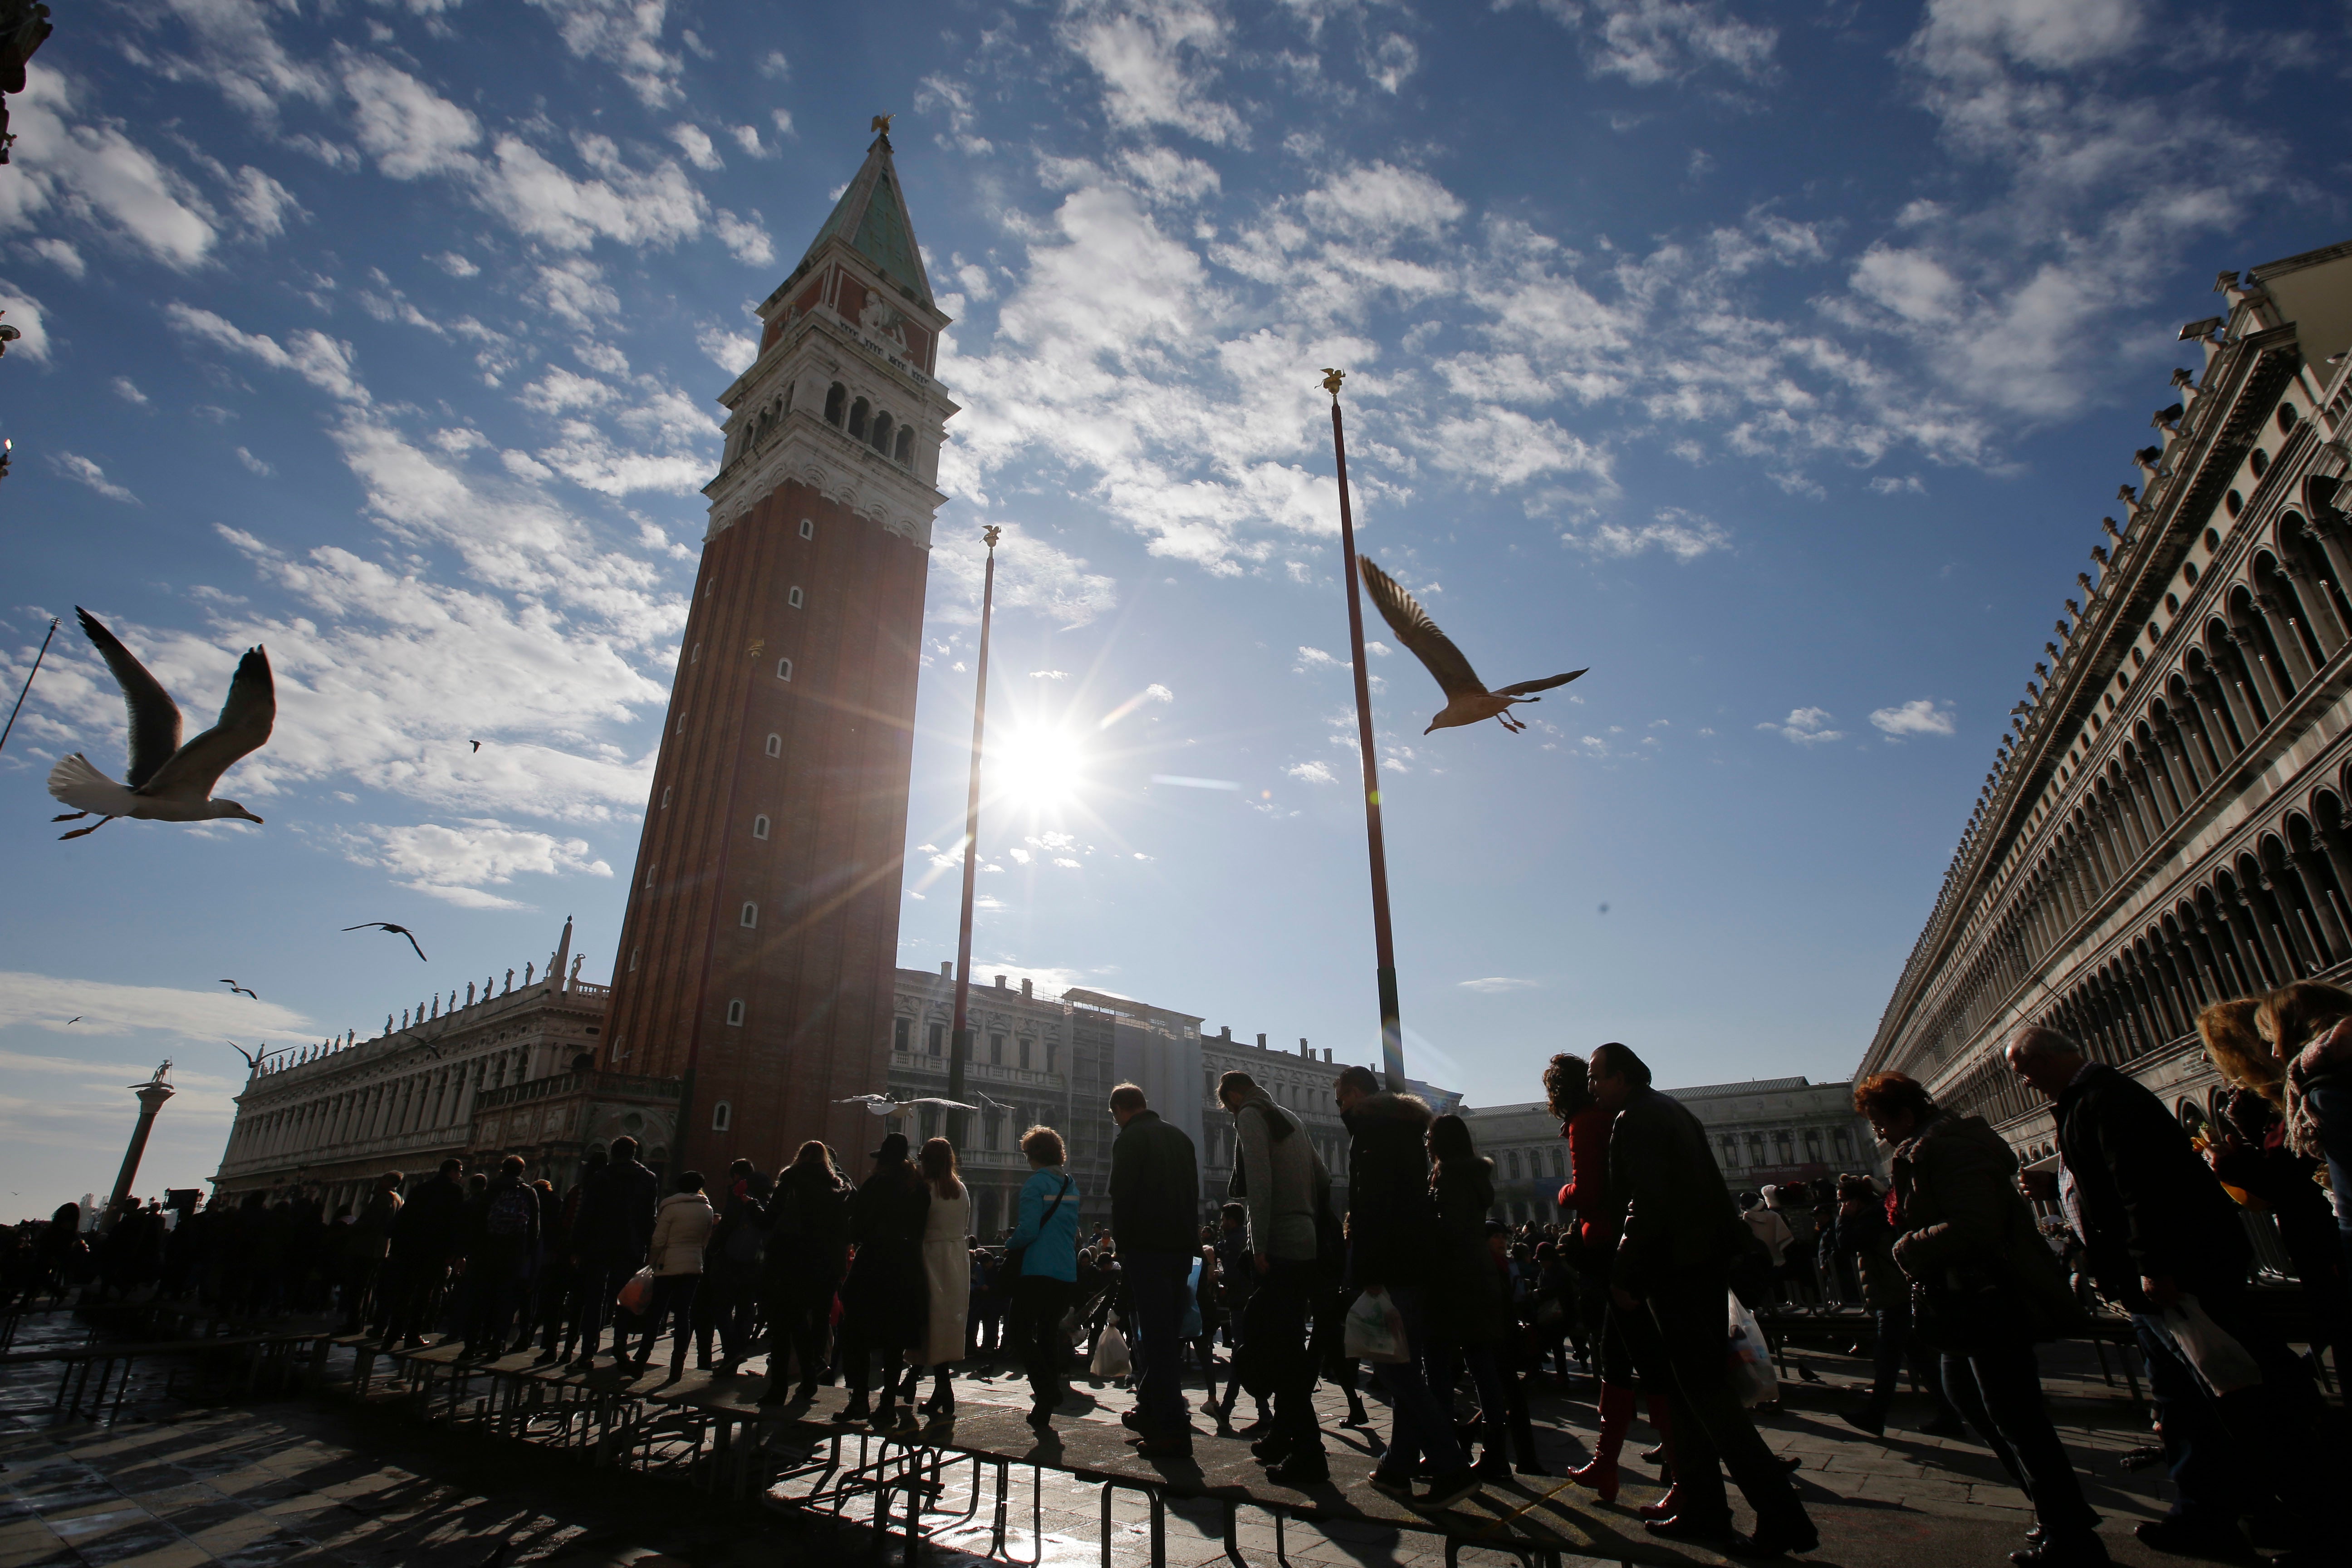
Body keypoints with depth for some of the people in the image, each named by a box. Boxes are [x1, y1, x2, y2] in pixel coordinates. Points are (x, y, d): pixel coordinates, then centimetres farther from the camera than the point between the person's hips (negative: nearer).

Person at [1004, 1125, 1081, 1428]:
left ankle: (1046, 1390, -10)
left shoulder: (1035, 1183, -10)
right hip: (1067, 1274, 7)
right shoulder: (1071, 1185, 12)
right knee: (1049, 1333, 15)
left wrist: (1009, 1244, 2)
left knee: (1019, 1331, 3)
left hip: (1038, 1271, -7)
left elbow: (1028, 1231, -18)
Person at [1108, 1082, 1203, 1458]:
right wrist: (1186, 1238, 16)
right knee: (1168, 1336, 14)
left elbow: (1122, 1198, -12)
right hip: (1181, 1248, 7)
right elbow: (1193, 1193, 15)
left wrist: (1122, 1249, -3)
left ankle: (1173, 1431, -5)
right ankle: (1151, 1416, 21)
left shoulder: (1129, 1139, -6)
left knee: (1157, 1338, -5)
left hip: (1147, 1248, -7)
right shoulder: (1180, 1137, 15)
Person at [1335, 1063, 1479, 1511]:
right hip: (1418, 1261, 10)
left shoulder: (1370, 1127, -9)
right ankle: (1398, 1467, 19)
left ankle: (1452, 1469, -9)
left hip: (1391, 1266, -10)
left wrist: (1367, 1270, -19)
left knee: (1397, 1368, -7)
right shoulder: (1406, 1124, 19)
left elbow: (1370, 1203, -18)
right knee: (1407, 1367, 12)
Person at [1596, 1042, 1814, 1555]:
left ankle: (1781, 1518, -2)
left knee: (1706, 1392, -4)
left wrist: (1624, 1276, -15)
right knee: (1699, 1389, 14)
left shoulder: (1633, 1120, -13)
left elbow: (1646, 1204, -22)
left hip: (1676, 1268, -10)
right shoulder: (1674, 1111, 16)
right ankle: (1702, 1510, 20)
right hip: (1708, 1259, 10)